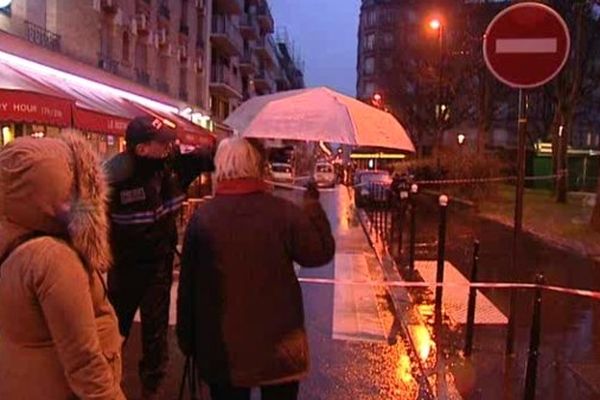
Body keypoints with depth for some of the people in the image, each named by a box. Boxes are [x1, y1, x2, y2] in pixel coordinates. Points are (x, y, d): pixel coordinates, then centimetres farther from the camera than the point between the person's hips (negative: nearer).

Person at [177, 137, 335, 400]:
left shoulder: (202, 218, -9)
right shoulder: (284, 212, -13)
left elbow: (188, 287, -3)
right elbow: (322, 253, -1)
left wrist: (188, 341, 9)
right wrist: (313, 205, 10)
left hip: (223, 349, 1)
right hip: (280, 344, 0)